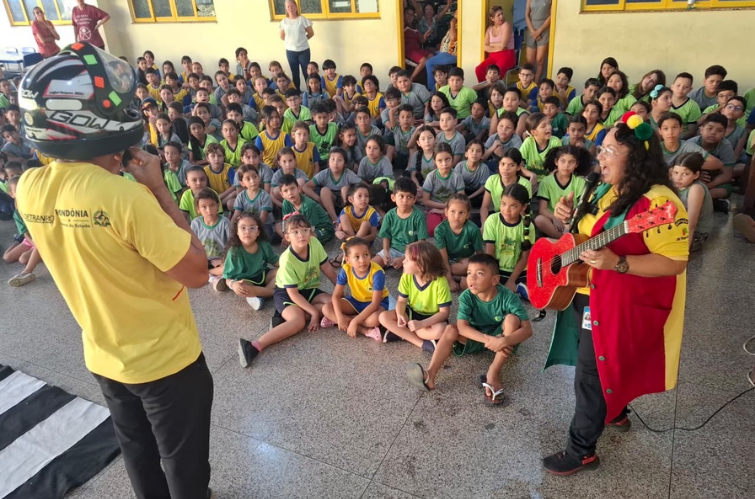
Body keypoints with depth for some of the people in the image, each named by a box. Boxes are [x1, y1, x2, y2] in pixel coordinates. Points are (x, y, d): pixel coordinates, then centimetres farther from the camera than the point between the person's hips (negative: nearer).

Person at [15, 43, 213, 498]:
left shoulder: (30, 188, -8)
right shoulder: (124, 195, -31)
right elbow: (197, 272, -24)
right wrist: (159, 190, -20)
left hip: (104, 356, 7)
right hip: (165, 358, -7)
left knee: (139, 455, 29)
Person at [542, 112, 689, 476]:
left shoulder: (658, 203, -23)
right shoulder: (607, 191, 5)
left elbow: (675, 262, -24)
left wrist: (617, 263, -34)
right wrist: (569, 217, -3)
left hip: (619, 306, -9)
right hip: (588, 296, 9)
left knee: (590, 376, 1)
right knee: (603, 364, 26)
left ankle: (582, 451, 18)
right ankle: (615, 413, 51)